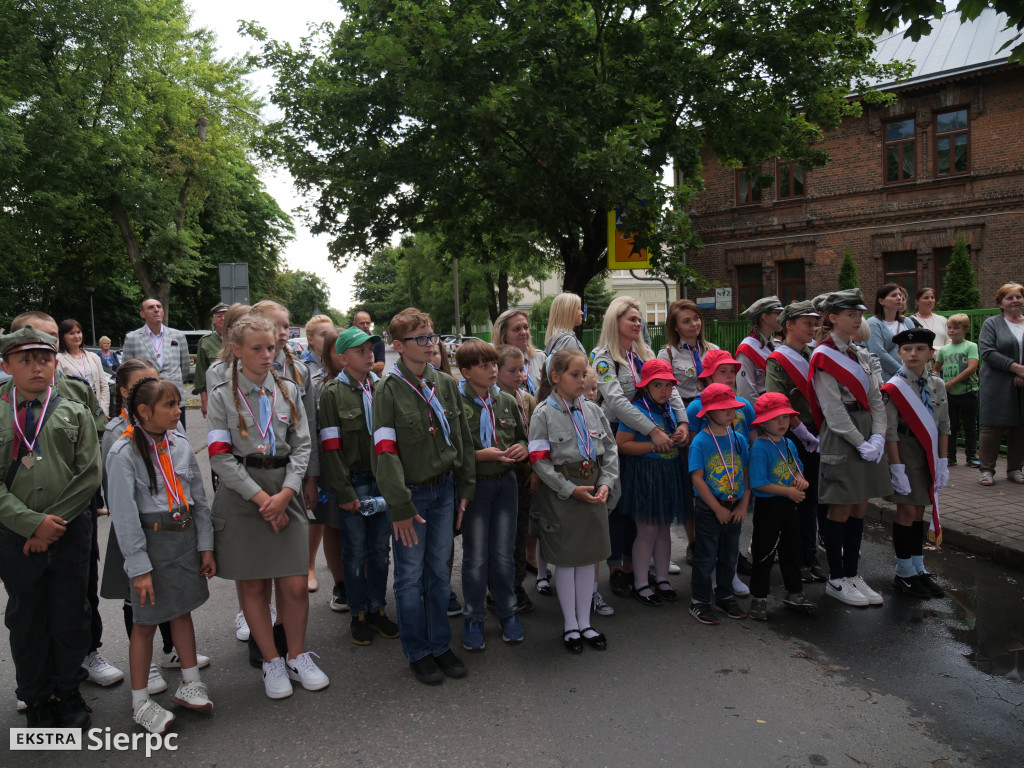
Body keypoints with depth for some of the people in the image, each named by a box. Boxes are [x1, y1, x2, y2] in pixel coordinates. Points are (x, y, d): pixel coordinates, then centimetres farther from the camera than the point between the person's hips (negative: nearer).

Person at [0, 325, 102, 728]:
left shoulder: (74, 413, 2)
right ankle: (37, 699, 30)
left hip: (70, 530, 0)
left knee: (71, 617, 9)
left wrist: (54, 519, -11)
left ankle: (67, 692, 28)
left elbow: (90, 475, -3)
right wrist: (33, 523, -15)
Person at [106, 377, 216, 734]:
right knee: (145, 621, 6)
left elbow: (199, 498, 7)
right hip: (151, 540, -5)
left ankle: (189, 685, 31)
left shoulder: (181, 445, 2)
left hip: (185, 536, 5)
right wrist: (139, 567, -15)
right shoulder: (125, 453, -13)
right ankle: (140, 702, 22)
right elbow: (124, 514, -13)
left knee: (182, 610, 17)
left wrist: (205, 546, 6)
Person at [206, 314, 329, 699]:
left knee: (295, 585, 1)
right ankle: (271, 661, 24)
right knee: (253, 585, 6)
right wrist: (261, 497, -13)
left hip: (285, 495, 2)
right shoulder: (222, 396, 0)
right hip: (242, 497, -2)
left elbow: (301, 446, 4)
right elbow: (220, 457, -7)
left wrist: (285, 493, -10)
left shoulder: (287, 390, 8)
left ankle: (297, 656, 23)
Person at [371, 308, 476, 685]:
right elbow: (385, 452, -15)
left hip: (444, 489, 5)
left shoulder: (446, 384, 5)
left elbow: (462, 437, 11)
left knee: (439, 571, 13)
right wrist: (400, 506, -17)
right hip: (410, 492, -4)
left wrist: (466, 487, 8)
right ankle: (418, 653, 21)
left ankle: (440, 645, 28)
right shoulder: (389, 389, -11)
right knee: (411, 575, 6)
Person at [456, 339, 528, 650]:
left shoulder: (507, 401, 5)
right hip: (473, 484, -4)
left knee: (504, 553, 10)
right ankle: (473, 619, 23)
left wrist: (523, 449, -5)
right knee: (476, 557, 6)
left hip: (506, 482, 4)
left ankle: (507, 611, 29)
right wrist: (481, 455, -21)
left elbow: (524, 437, 16)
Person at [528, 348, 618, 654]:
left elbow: (610, 450, 8)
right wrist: (571, 490, -16)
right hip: (561, 493, -4)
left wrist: (606, 483, -6)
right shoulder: (544, 413, -9)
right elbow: (540, 461, -13)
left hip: (594, 490, 5)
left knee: (588, 557, 12)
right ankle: (570, 626, 22)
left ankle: (584, 623, 26)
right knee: (566, 560, 7)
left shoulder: (593, 410, 5)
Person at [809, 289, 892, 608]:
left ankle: (852, 574, 22)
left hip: (866, 435, 8)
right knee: (841, 510, 0)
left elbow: (875, 399, 9)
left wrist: (878, 436, -5)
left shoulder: (860, 354, 14)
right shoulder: (823, 356, -10)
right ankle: (836, 580, 12)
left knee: (860, 507, 11)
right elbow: (833, 410, -15)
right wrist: (861, 443, -16)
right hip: (840, 438, -8)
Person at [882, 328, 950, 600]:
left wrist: (942, 463, 5)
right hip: (905, 457, -5)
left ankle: (919, 568, 21)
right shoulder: (893, 388, -11)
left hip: (929, 458, 5)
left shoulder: (938, 386, 6)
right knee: (906, 511, -2)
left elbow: (943, 427, 10)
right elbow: (890, 432, -12)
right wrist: (897, 469, -14)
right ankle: (904, 573, 10)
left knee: (919, 511, 12)